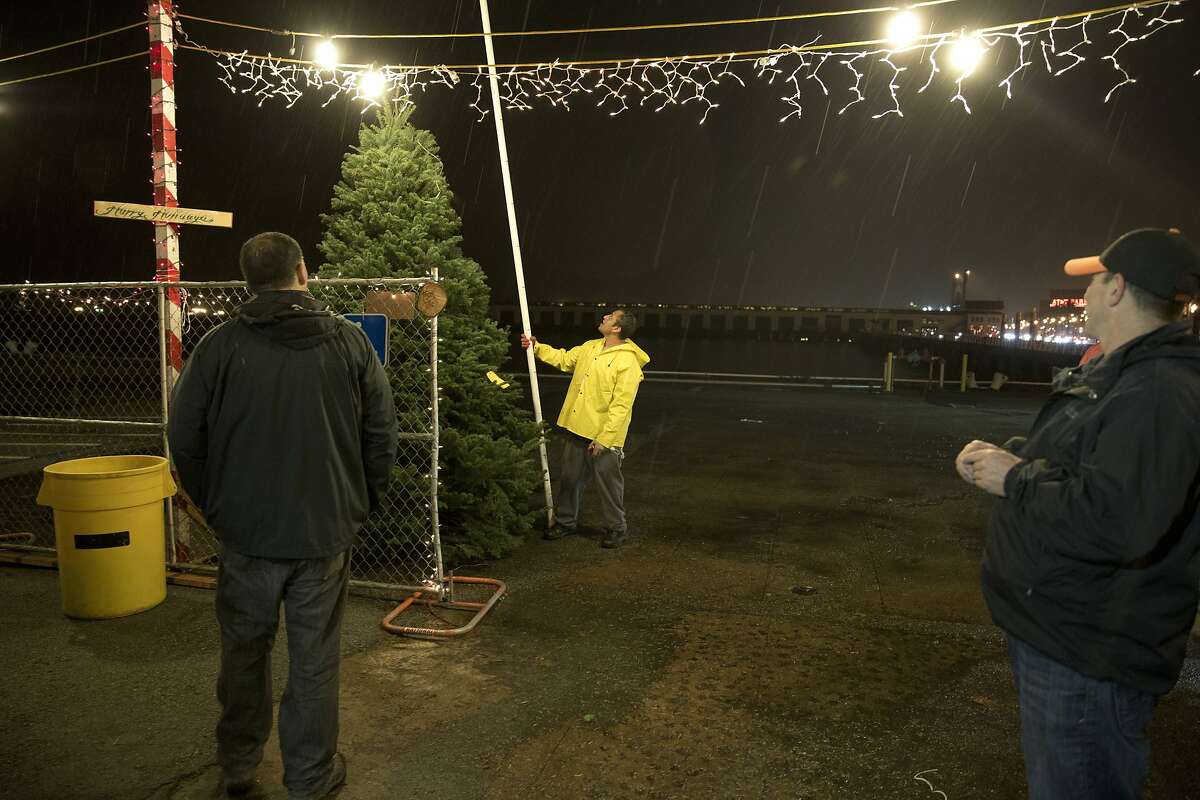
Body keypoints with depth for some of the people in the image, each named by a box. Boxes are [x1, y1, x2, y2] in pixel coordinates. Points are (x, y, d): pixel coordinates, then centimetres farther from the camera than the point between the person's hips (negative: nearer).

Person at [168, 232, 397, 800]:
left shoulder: (220, 346, -7)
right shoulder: (348, 342, -5)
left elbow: (184, 439, -2)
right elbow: (381, 434, -2)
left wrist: (216, 507, 12)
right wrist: (360, 505, 10)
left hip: (245, 535, 1)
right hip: (326, 533, 0)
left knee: (244, 652, 19)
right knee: (314, 659, 11)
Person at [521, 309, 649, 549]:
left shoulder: (628, 362, -19)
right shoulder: (590, 348, 7)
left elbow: (621, 406, -22)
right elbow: (563, 359, 24)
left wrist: (603, 439, -24)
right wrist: (536, 347, 14)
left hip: (603, 435, -7)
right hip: (577, 430, 8)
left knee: (608, 484, 6)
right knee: (569, 478, 18)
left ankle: (616, 528, 24)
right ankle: (565, 522, 35)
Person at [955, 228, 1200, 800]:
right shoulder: (1110, 373, 11)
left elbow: (1116, 523, -37)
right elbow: (1063, 458, 24)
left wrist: (1014, 481, -22)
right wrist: (1005, 456, 2)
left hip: (1089, 660, -11)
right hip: (1051, 626, 11)